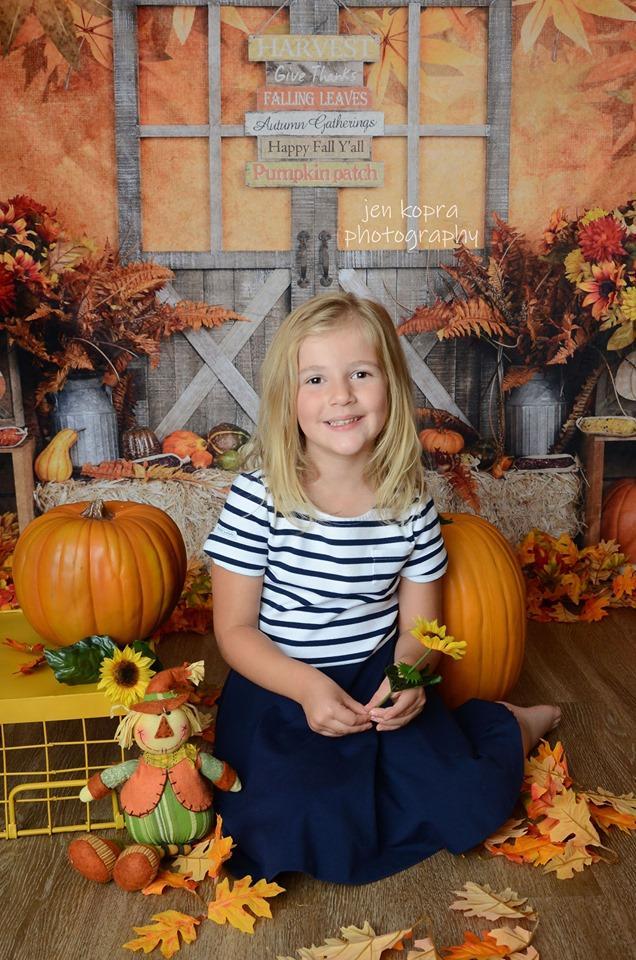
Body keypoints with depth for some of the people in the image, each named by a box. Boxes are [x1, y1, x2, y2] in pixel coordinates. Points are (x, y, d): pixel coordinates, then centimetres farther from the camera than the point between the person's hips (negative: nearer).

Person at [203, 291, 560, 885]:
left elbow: (418, 625, 3)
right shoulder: (259, 497, -15)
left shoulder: (409, 504, -6)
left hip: (379, 681, 3)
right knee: (313, 830, -24)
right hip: (277, 688, -2)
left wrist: (407, 677, -18)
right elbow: (234, 628, -8)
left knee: (469, 805, -10)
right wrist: (306, 685, -23)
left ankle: (508, 728, 22)